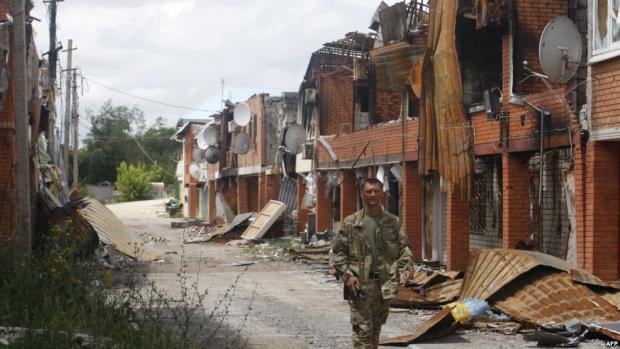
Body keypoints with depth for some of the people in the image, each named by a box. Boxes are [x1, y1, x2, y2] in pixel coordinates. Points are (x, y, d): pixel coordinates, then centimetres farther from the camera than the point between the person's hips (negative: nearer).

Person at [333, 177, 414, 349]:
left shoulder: (393, 222, 8)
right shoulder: (350, 223, 1)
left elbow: (403, 246, 8)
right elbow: (339, 251, 1)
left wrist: (407, 266, -11)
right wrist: (347, 275, -12)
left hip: (385, 284, 3)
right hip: (360, 284, -3)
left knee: (376, 328, 15)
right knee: (363, 330, -7)